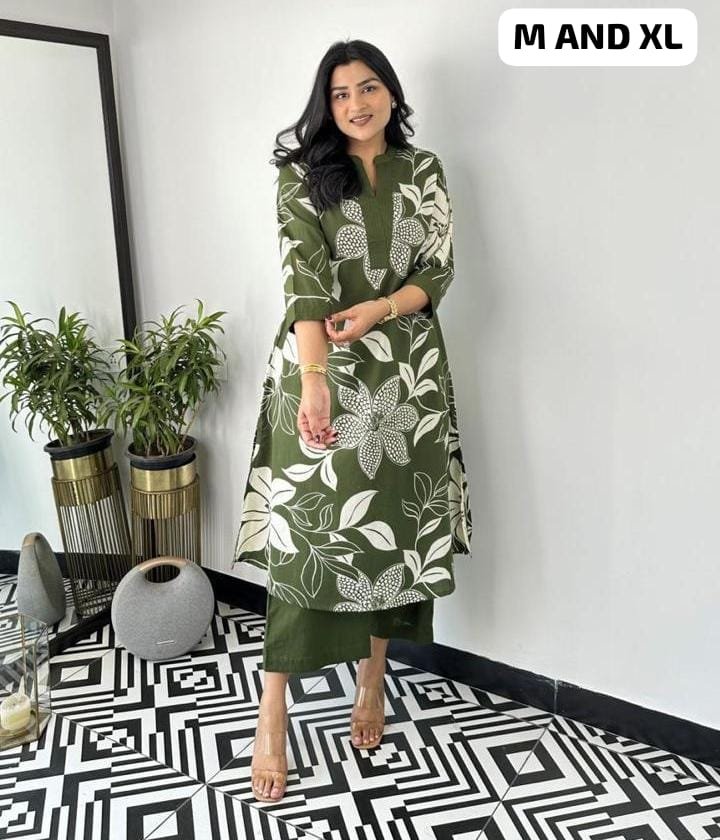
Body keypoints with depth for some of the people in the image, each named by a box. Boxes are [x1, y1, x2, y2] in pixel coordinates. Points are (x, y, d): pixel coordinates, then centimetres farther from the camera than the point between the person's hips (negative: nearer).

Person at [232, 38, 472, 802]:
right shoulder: (303, 174, 2)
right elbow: (304, 280, -12)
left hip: (406, 372, 3)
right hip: (322, 369, -3)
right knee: (308, 527, -5)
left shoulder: (423, 171, 11)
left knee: (396, 522, 7)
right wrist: (314, 380, -24)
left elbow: (438, 270, 6)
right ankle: (272, 716, 7)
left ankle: (372, 679, 26)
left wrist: (381, 309, -14)